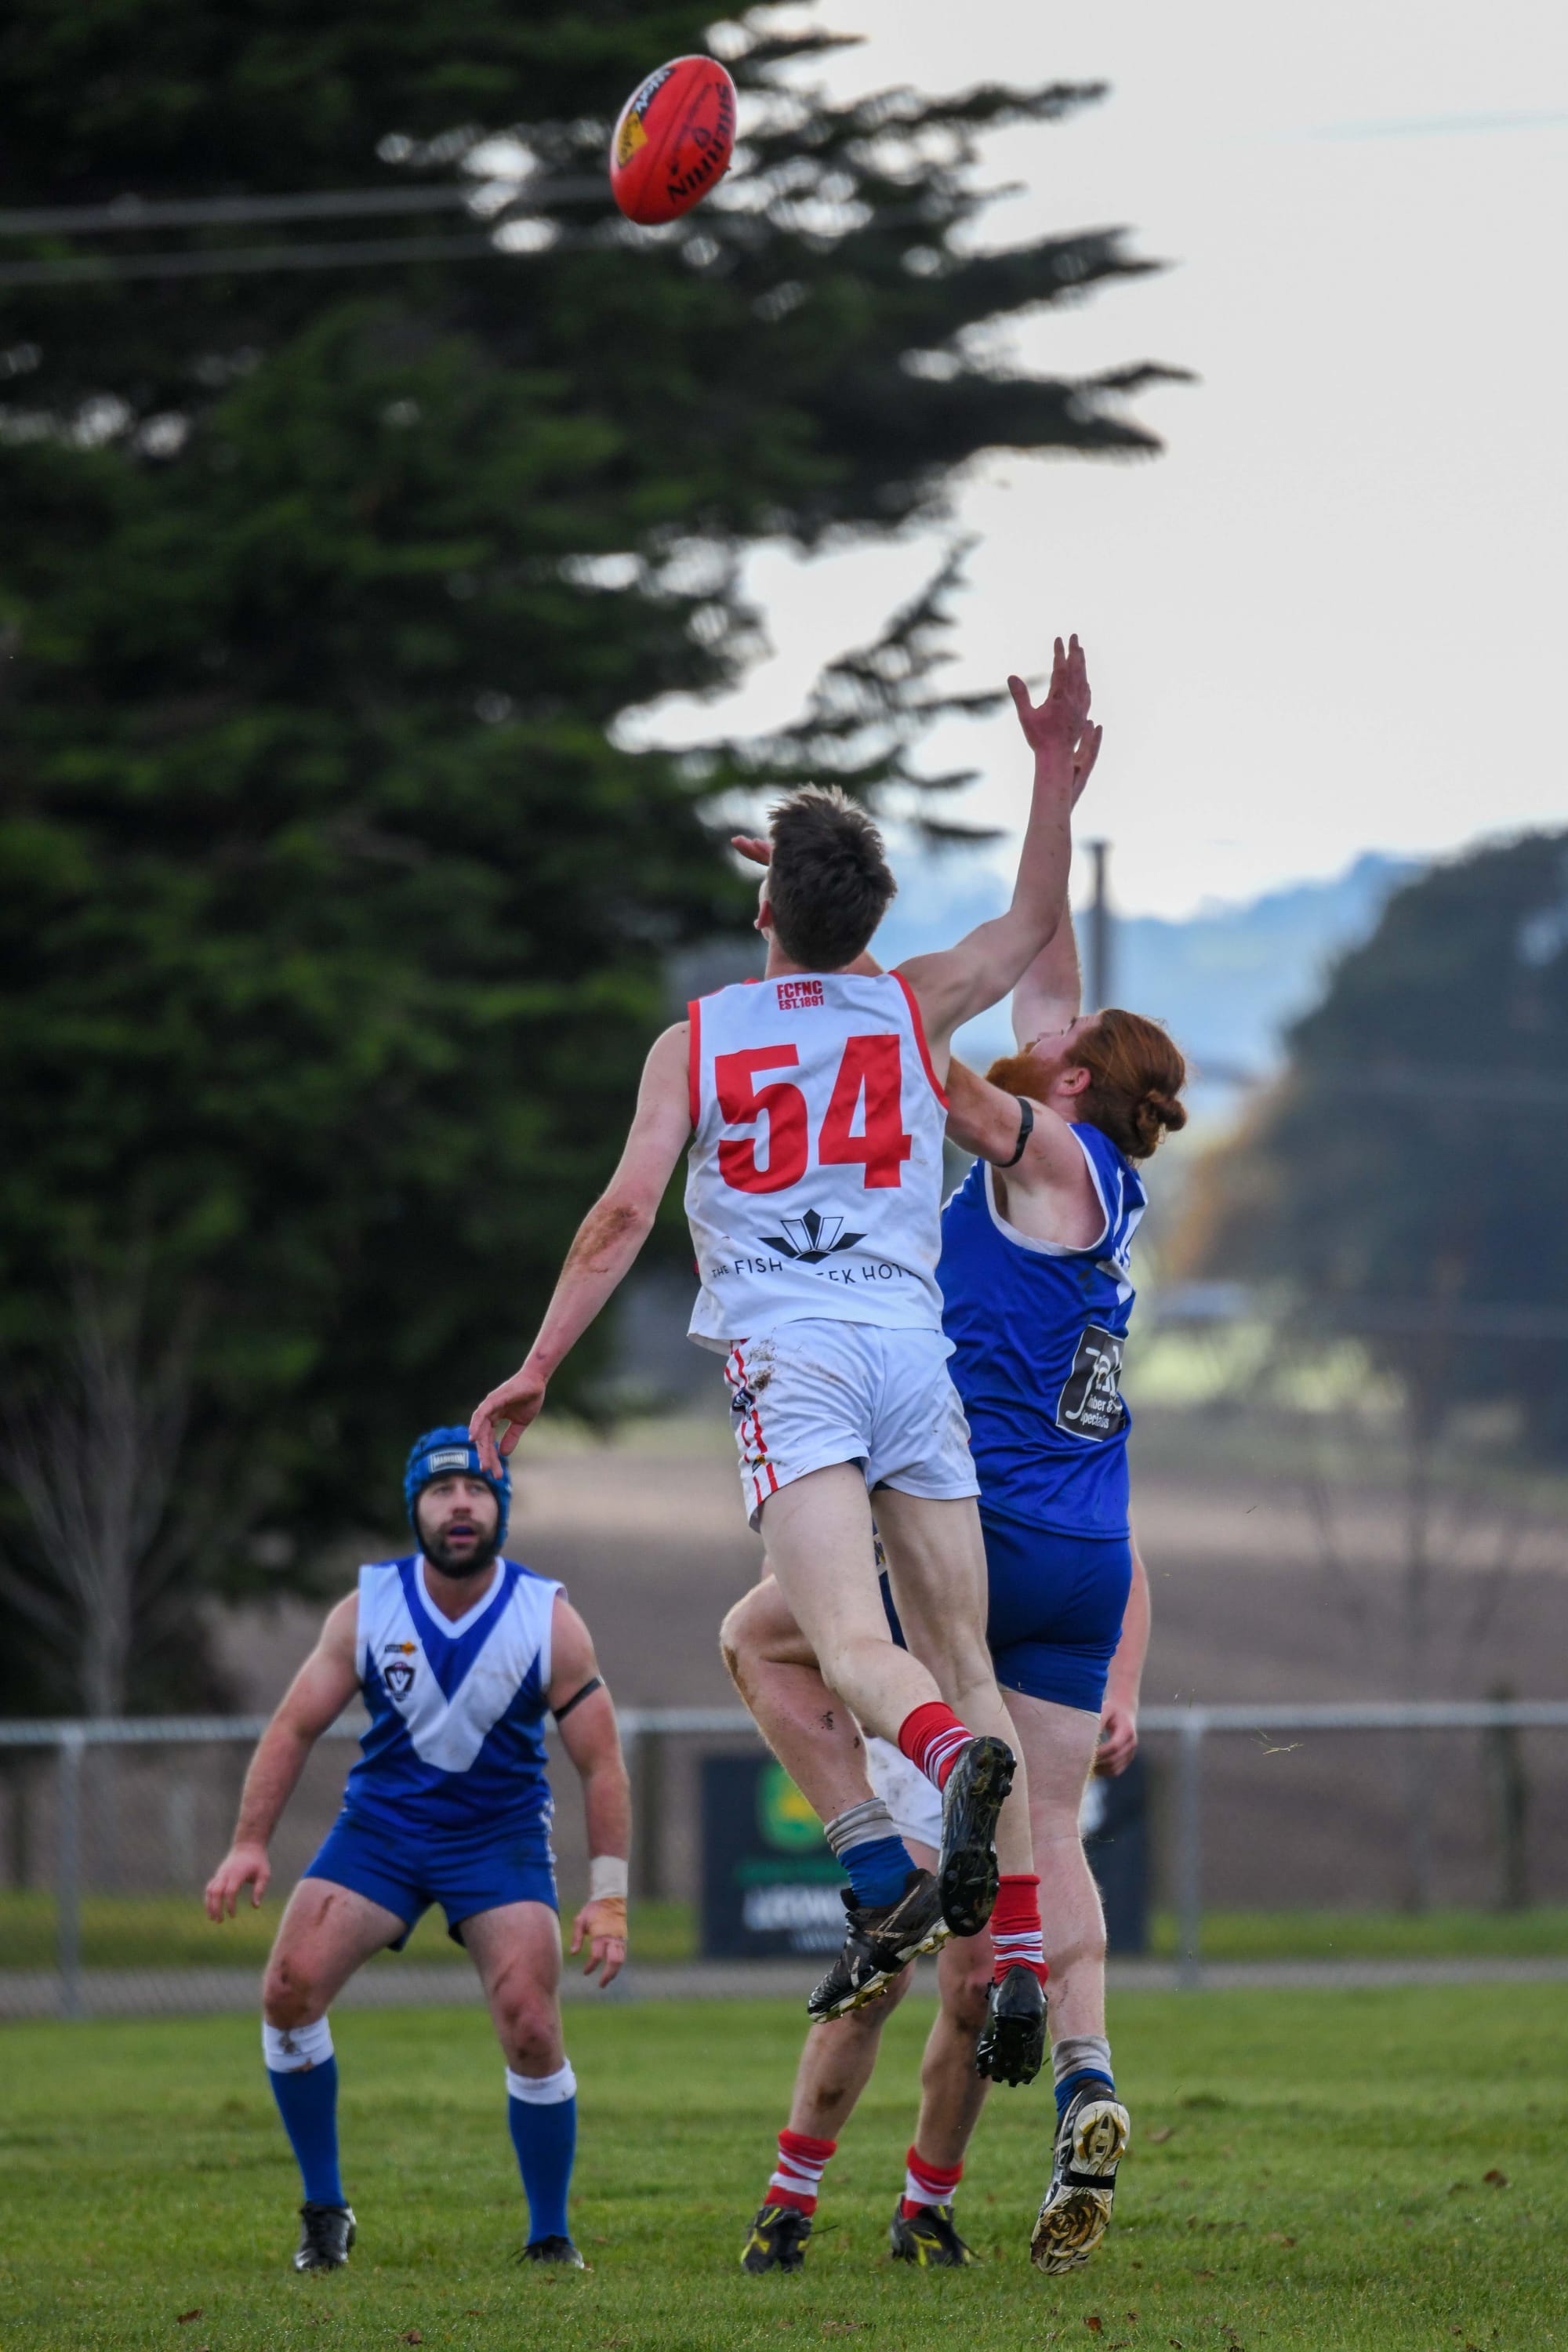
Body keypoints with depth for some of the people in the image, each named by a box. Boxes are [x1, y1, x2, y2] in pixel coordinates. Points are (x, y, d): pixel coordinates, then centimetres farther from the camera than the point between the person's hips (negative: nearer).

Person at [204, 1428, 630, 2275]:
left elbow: (601, 1763, -6)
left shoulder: (549, 1620, -11)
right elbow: (295, 1727, -1)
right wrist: (248, 1845, -11)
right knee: (289, 1989, -18)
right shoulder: (367, 1609, -8)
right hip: (380, 1824, 2)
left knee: (532, 2034, -18)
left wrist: (608, 1896, -11)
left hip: (500, 1837, -2)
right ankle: (324, 2211, -1)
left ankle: (550, 2236, 1)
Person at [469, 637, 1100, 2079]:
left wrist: (537, 1370, 8)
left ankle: (957, 1760, -52)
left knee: (851, 1644, -19)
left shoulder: (696, 1042, 10)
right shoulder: (913, 1013, 15)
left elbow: (626, 1215, 4)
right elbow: (1034, 924, 26)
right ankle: (1022, 1970, 1)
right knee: (963, 1657, 7)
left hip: (786, 1356, -2)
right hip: (914, 1347, 2)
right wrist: (1059, 774, 21)